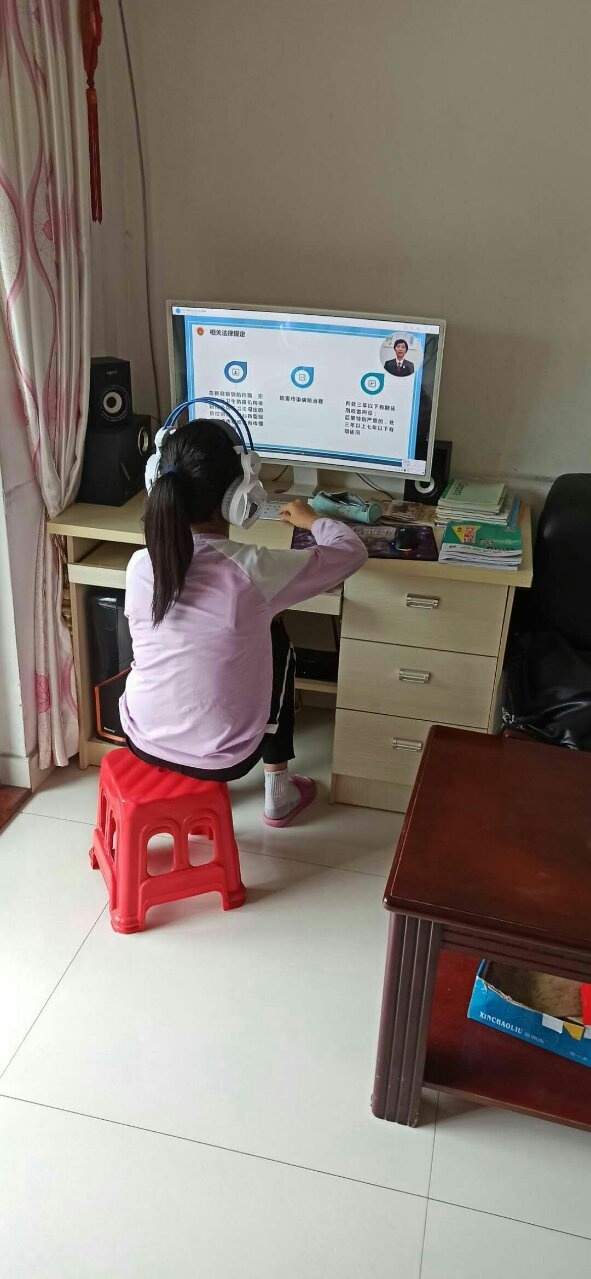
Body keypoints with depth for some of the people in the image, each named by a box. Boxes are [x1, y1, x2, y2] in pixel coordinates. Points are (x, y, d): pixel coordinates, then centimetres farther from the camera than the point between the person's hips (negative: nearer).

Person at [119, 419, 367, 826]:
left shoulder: (139, 565, -12)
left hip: (143, 741, 4)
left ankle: (176, 777, 43)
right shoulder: (252, 570, -24)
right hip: (221, 758, -3)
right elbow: (353, 551, -7)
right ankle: (278, 792, 35)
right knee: (277, 642, 22)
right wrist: (313, 520, 15)